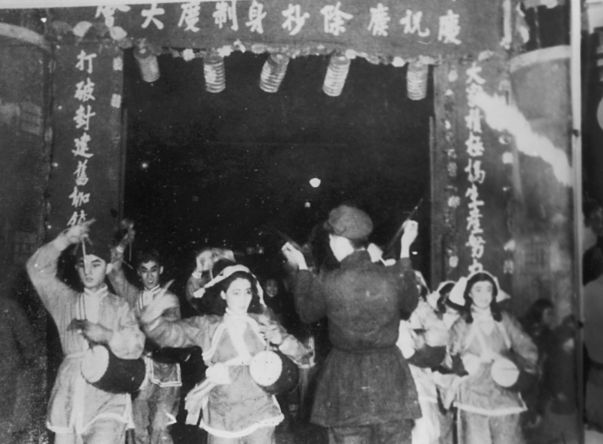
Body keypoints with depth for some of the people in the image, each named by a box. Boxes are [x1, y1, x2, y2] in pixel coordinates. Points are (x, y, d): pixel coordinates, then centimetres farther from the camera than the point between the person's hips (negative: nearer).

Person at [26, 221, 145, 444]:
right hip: (68, 399, 3)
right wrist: (65, 240, -5)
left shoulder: (119, 306, 10)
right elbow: (38, 269, 7)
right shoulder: (64, 300, 16)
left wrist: (106, 335, -16)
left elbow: (136, 345, 0)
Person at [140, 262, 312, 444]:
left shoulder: (262, 323, 2)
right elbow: (168, 332, -5)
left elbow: (302, 356, 2)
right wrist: (152, 318, -25)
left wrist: (281, 340, -17)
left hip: (260, 416, 1)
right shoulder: (208, 325, 2)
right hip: (222, 420, 0)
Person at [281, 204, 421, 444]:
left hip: (345, 380, -1)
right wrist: (405, 250, 14)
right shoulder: (393, 276, -11)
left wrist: (301, 268, 15)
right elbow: (410, 304, 12)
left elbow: (306, 313, 6)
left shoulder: (327, 282, -15)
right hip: (389, 375, 1)